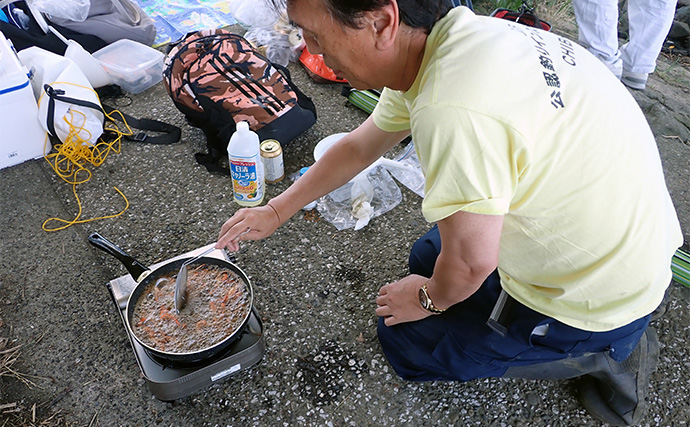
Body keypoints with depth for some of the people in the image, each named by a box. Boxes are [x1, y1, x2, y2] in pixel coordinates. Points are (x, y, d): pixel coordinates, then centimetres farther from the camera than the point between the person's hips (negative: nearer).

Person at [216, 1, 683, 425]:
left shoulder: (453, 110, -37)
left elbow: (471, 262, -25)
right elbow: (359, 145, 5)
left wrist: (429, 298, -1)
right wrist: (275, 211, 14)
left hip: (597, 301, -7)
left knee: (406, 339, 8)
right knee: (427, 258, 23)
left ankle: (602, 353, 7)